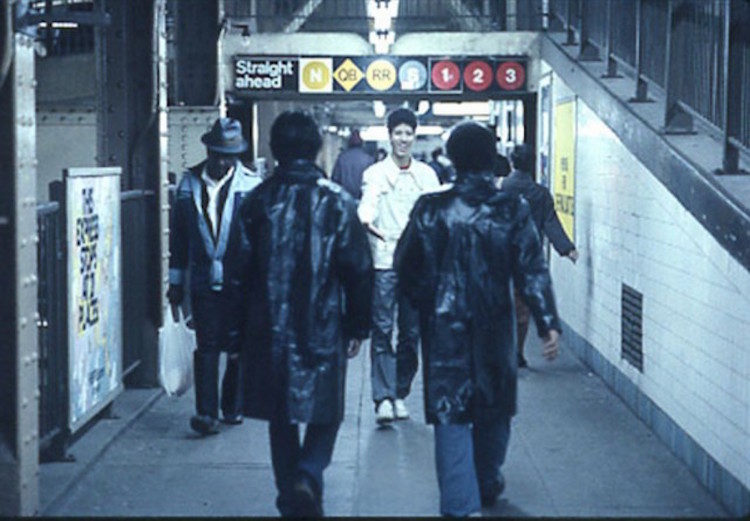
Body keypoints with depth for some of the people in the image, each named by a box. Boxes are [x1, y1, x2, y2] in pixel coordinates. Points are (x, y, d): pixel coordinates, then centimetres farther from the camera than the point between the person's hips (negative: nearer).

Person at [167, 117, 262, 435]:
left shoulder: (251, 185, -2)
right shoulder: (189, 184, 6)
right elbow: (178, 236, 11)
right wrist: (176, 282, 11)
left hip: (241, 282, -1)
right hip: (204, 281, 1)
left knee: (238, 348, 7)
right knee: (207, 346, -3)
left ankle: (232, 407, 23)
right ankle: (206, 413, -3)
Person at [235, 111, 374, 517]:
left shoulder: (257, 202, -1)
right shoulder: (336, 202, -6)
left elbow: (241, 269, 1)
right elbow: (358, 269, -5)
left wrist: (240, 328, 11)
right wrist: (358, 326, 4)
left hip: (269, 329, 2)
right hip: (323, 330, -2)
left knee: (280, 419, 13)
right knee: (324, 413, 11)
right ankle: (307, 476, -12)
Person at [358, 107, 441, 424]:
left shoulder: (426, 174, 12)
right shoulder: (375, 173, 2)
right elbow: (368, 204, -13)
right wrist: (367, 222, -35)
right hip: (384, 259, -3)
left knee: (411, 332, 7)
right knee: (382, 330, -7)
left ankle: (400, 394, 18)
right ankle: (383, 398, -7)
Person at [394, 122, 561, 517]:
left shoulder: (432, 209, -7)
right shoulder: (513, 211, -5)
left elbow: (406, 265, -2)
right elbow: (532, 271, -10)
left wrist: (420, 303, 15)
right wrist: (548, 323, -10)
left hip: (444, 325, -1)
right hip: (494, 326, 2)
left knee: (450, 413, 1)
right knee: (494, 409, 20)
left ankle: (461, 503, -6)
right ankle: (487, 485, 38)